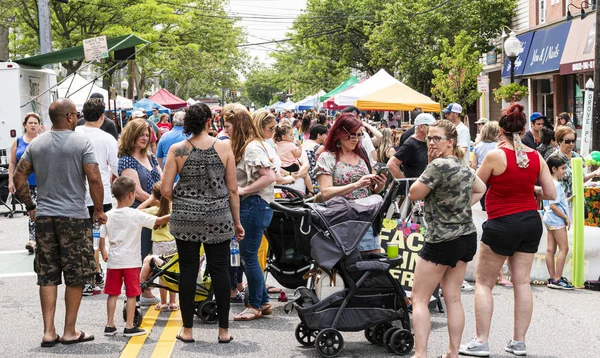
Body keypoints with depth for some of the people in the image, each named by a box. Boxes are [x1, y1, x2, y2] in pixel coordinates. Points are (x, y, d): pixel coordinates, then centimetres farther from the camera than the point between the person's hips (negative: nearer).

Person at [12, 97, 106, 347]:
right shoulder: (81, 143, -8)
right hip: (75, 216, -4)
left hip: (44, 216, 4)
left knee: (47, 276, 8)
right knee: (75, 276, 6)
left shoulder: (36, 144, 7)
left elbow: (18, 177, 7)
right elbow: (94, 179, -14)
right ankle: (70, 331, 10)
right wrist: (99, 210, -3)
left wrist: (30, 206, 15)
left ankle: (48, 332, 7)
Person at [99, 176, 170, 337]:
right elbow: (159, 221, -11)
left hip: (113, 262, 4)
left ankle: (110, 325, 14)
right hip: (131, 262, -4)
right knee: (131, 294, 4)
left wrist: (104, 253, 20)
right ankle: (129, 326, 6)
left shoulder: (108, 216, 1)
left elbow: (102, 239, 4)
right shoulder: (136, 215, -11)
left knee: (113, 294, 11)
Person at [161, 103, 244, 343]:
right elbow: (233, 189, -1)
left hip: (185, 217, 0)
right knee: (219, 270, 7)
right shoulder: (223, 147, -3)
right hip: (218, 217, 0)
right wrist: (237, 221, 8)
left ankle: (187, 330, 13)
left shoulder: (177, 150, -4)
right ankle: (224, 330, 12)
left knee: (188, 271, 7)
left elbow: (165, 190, -5)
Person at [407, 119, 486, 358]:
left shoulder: (439, 165, -17)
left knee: (419, 299, -1)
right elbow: (480, 189, 26)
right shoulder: (464, 166, 10)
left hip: (443, 240, -8)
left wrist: (429, 166, -7)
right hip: (467, 237, 8)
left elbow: (414, 194, -12)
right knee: (453, 298, 10)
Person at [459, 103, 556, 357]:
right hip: (531, 222, 5)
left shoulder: (495, 155, -14)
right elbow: (551, 194, 2)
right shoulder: (536, 157, 0)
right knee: (522, 281, 10)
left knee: (483, 282, 5)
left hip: (502, 223, -5)